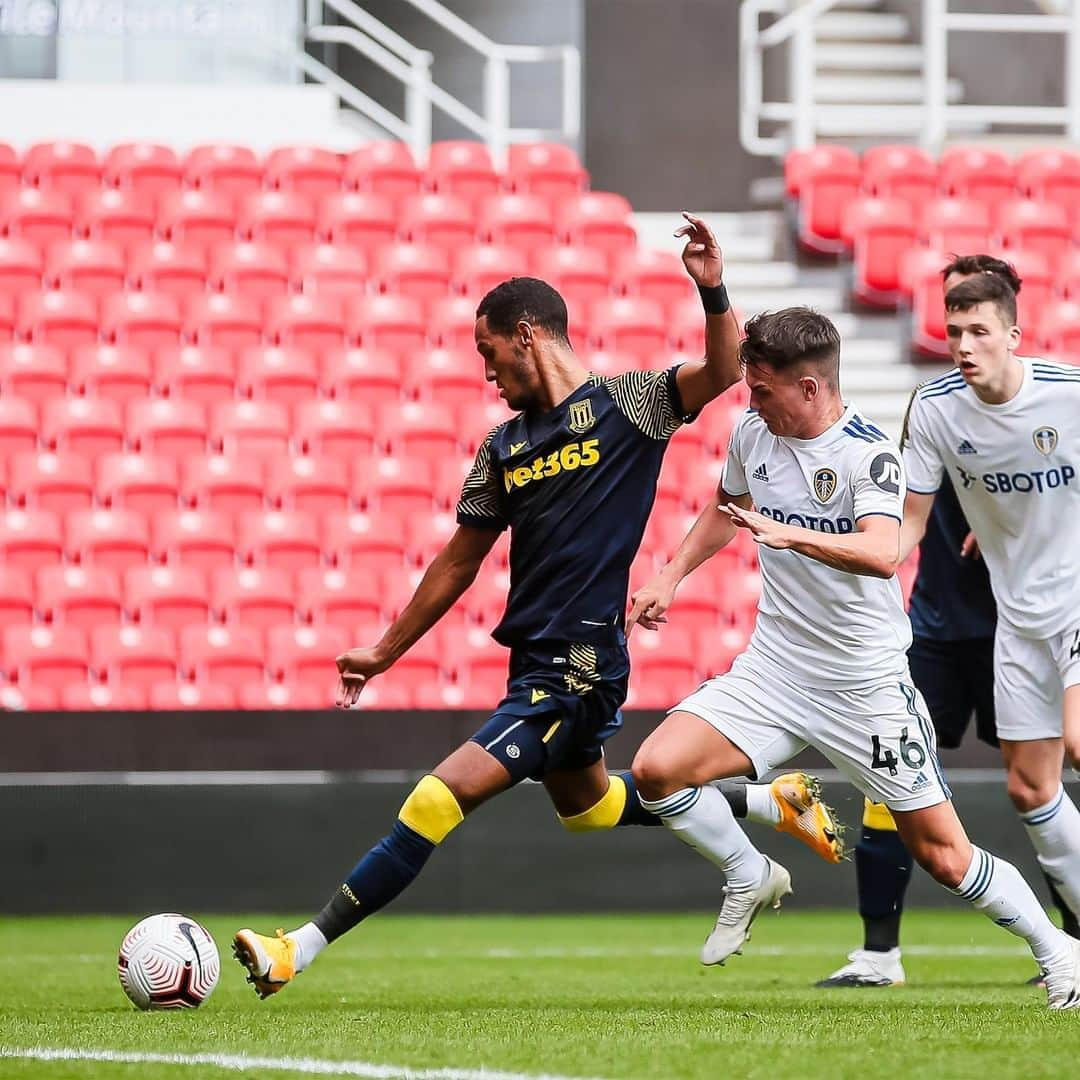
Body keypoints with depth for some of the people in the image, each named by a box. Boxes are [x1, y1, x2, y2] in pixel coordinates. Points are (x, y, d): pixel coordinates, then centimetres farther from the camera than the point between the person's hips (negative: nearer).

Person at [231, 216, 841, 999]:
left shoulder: (625, 403, -5)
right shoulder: (504, 447, 12)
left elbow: (723, 373, -18)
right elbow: (460, 561, 19)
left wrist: (713, 291, -35)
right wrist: (385, 653, 20)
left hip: (583, 664, -9)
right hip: (535, 662, 9)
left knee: (443, 797, -15)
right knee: (587, 804, 28)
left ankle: (304, 950, -15)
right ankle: (770, 799, 43)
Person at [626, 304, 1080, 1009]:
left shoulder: (869, 453, -17)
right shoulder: (753, 433, 2)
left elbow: (883, 553, -35)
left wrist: (790, 534, -48)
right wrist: (672, 576, 17)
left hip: (867, 685, -5)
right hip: (773, 672, 5)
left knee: (944, 856, -3)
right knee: (657, 769, -16)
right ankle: (752, 880, 10)